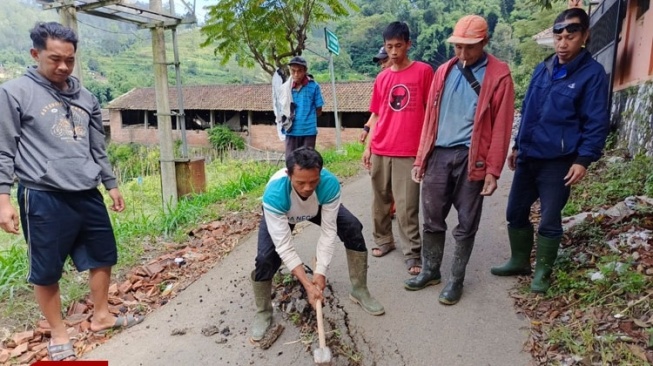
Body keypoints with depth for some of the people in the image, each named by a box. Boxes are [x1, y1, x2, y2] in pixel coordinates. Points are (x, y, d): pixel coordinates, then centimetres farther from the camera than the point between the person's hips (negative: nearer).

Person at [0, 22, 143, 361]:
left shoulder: (85, 98, 12)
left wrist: (111, 184, 19)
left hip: (87, 195, 5)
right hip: (44, 198, -5)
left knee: (102, 257, 14)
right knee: (46, 271, 7)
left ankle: (101, 316, 32)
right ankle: (58, 335, 25)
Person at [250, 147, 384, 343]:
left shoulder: (330, 183, -39)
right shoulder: (274, 194, -43)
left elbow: (328, 231, -28)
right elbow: (284, 246, -37)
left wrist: (320, 271, -30)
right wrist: (307, 284, -39)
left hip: (318, 208, 2)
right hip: (282, 214, -2)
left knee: (353, 229, -14)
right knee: (266, 258, -22)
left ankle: (359, 291, 6)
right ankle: (263, 312, 6)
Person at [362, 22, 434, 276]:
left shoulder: (423, 71, 0)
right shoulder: (381, 78, 11)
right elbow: (375, 115, 15)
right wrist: (368, 147, 9)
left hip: (409, 152, -4)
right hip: (380, 151, 5)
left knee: (406, 206, -6)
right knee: (380, 200, 12)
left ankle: (412, 253, 7)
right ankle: (383, 240, 28)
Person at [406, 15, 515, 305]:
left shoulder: (499, 75, -2)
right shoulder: (444, 71, 11)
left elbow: (501, 126, -5)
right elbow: (430, 117, 11)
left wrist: (493, 170, -10)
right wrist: (420, 158, 8)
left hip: (471, 158, -3)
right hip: (438, 155, 4)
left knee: (466, 224, 7)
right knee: (432, 219, 10)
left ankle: (456, 279, 22)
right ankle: (430, 271, 27)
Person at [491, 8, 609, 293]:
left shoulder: (592, 73, -6)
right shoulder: (542, 69, 11)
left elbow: (597, 123, -8)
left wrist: (584, 160, -16)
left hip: (558, 162, -5)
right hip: (528, 158, 6)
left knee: (549, 220, 2)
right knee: (515, 212, 11)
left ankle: (543, 271, 21)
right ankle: (519, 261, 30)